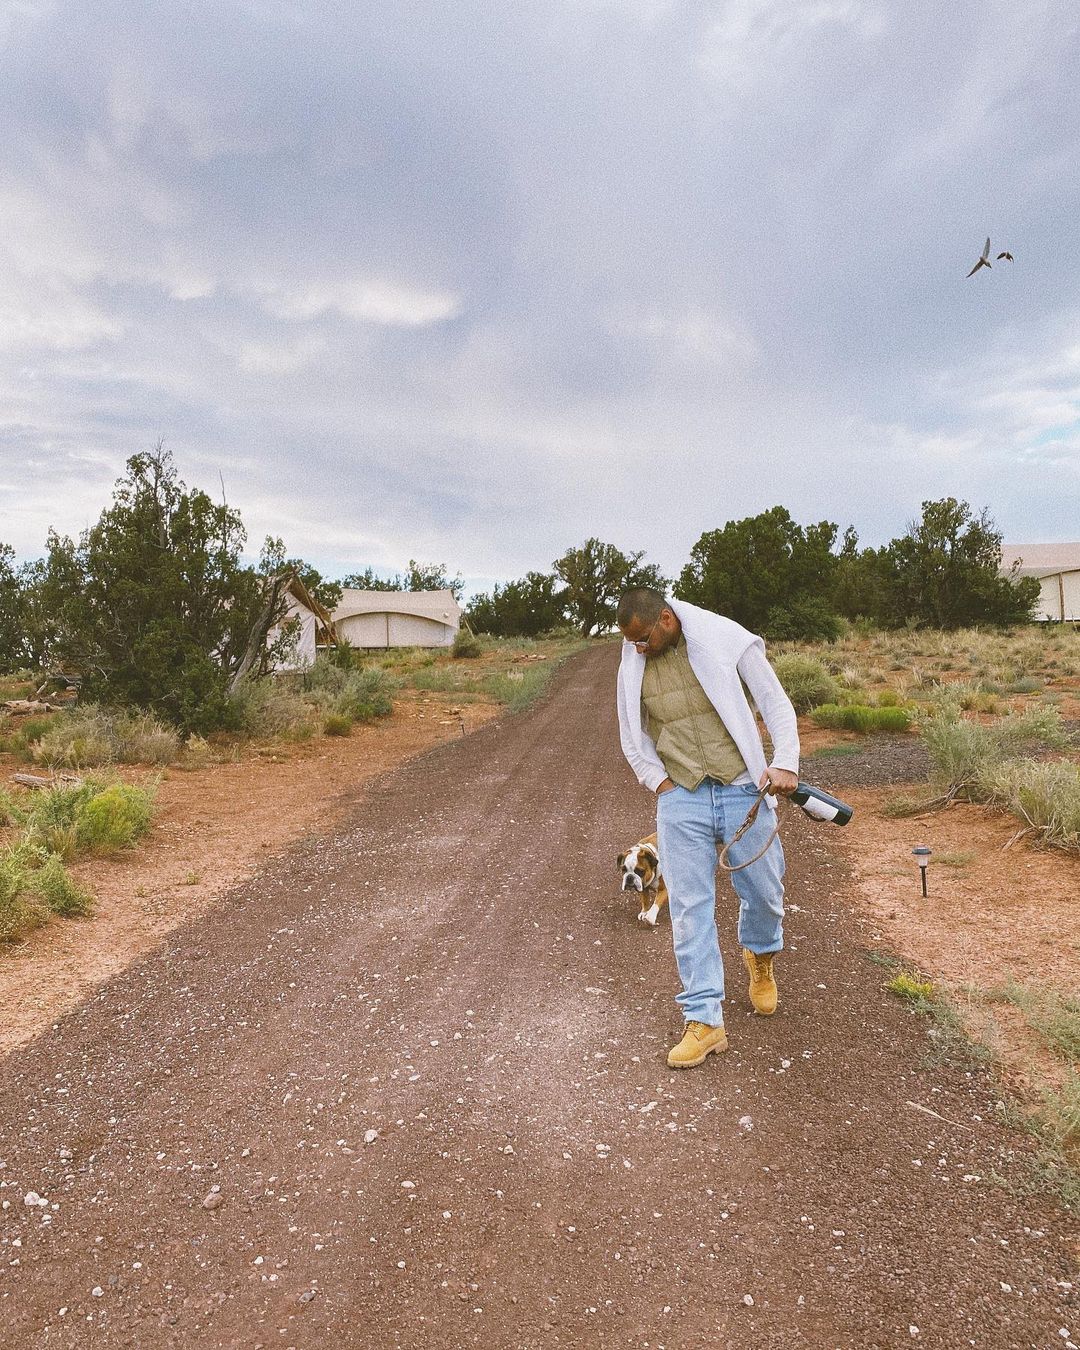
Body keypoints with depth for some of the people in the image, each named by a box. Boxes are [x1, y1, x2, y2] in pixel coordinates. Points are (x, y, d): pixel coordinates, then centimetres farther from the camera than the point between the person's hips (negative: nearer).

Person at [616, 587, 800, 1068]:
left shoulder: (728, 642, -7)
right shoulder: (633, 667, 3)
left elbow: (777, 705, -3)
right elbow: (633, 740, 14)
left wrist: (785, 763, -17)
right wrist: (659, 781, -1)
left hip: (743, 792, -1)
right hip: (680, 799, 2)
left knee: (764, 893, 12)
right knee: (689, 907, -1)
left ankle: (760, 956, 46)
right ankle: (704, 1020, 9)